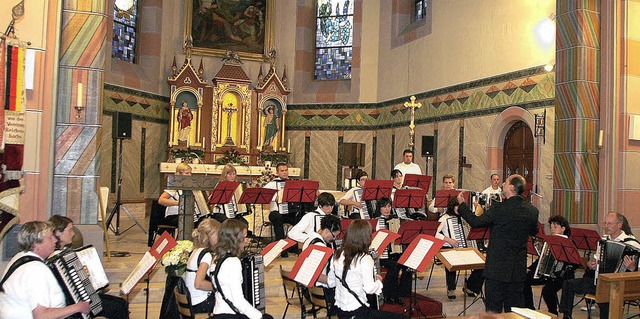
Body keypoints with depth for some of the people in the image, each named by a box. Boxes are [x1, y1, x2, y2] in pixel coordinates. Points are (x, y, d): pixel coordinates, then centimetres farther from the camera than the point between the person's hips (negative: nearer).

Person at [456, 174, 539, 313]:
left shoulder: (498, 209, -19)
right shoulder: (532, 211, -2)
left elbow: (475, 222, -7)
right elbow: (534, 232, 15)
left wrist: (462, 204, 6)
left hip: (497, 268, -5)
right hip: (519, 269, 5)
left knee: (494, 309, 5)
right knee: (515, 307, 16)